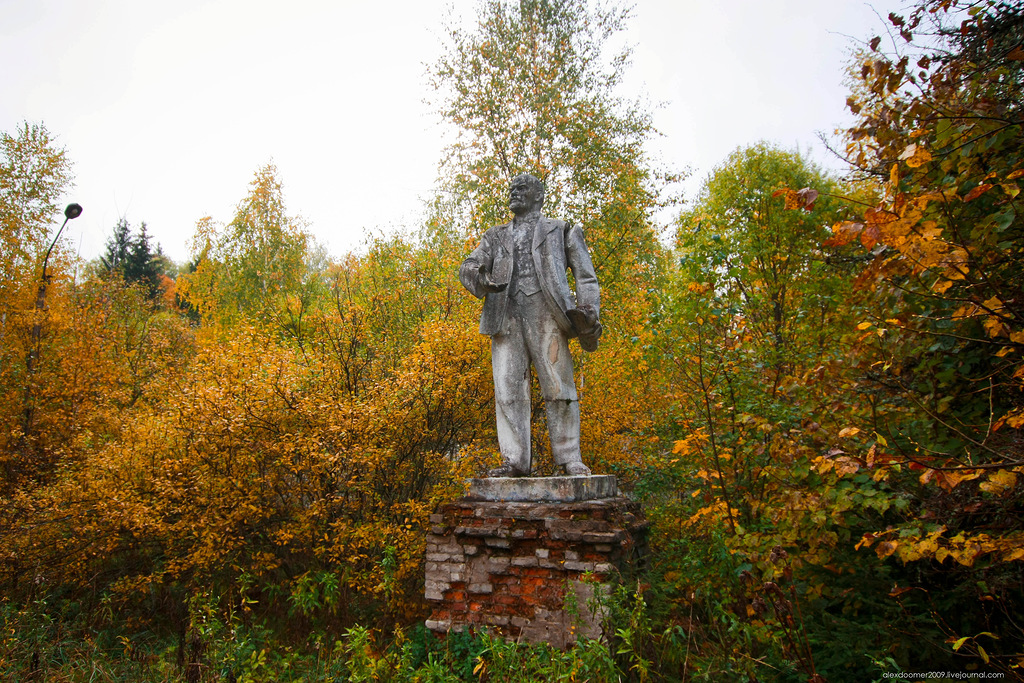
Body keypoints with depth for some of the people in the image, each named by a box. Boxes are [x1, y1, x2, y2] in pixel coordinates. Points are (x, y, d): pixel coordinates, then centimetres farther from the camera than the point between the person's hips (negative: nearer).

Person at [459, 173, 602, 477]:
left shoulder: (560, 231, 21)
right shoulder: (496, 236, 30)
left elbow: (585, 275, 13)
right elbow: (468, 266, 17)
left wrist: (589, 312, -4)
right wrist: (478, 276, -9)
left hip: (544, 312, -3)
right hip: (506, 315, 3)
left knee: (558, 385, -10)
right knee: (508, 388, -5)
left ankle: (570, 458, -6)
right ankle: (515, 460, -3)